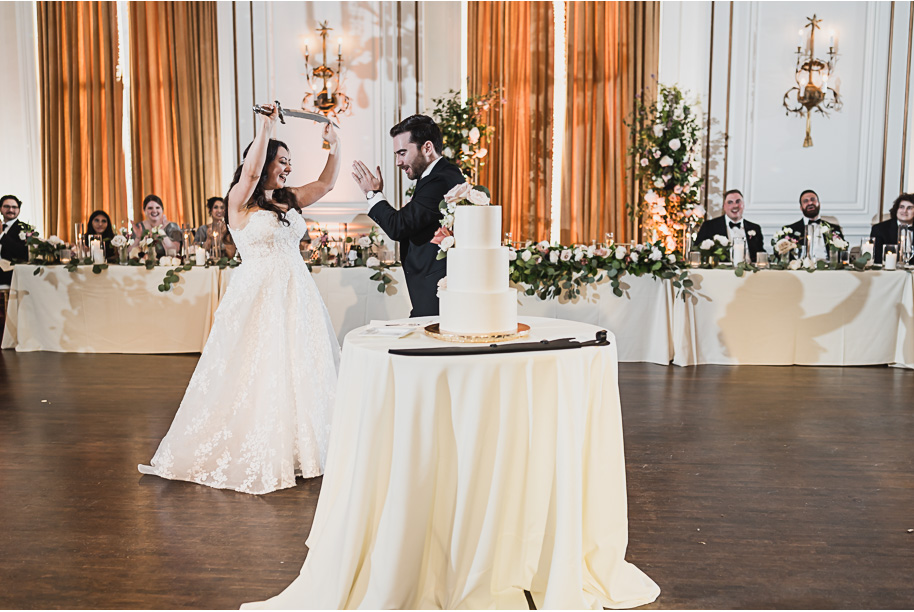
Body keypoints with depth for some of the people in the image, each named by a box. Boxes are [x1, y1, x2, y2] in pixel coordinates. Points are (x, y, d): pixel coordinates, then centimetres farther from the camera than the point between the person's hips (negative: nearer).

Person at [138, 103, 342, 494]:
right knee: (255, 374, 0)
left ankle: (295, 449, 24)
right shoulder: (240, 201, -5)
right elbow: (252, 170, -24)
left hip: (296, 294, 7)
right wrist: (267, 126, -24)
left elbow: (326, 183, 17)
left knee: (299, 370, 10)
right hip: (257, 297, -7)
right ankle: (253, 458, 13)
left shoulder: (288, 200, 13)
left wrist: (334, 147, 6)